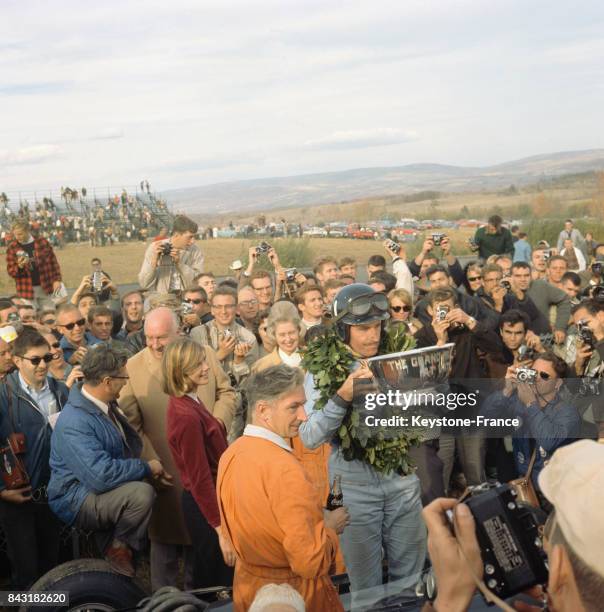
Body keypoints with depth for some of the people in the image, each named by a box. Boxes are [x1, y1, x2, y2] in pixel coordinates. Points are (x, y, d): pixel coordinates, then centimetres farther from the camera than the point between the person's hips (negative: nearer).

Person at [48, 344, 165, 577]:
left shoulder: (105, 405, 3)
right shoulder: (75, 423, -27)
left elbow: (130, 445, 12)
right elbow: (101, 475, -33)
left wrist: (150, 469, -6)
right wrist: (146, 468, -19)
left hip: (101, 488, 10)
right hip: (76, 499, -10)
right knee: (142, 493, -28)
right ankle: (118, 547, -4)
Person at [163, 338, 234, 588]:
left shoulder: (186, 402, 2)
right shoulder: (187, 417, -27)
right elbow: (200, 479, -25)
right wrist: (222, 530, -22)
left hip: (201, 500, 9)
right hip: (206, 504, -9)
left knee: (207, 577, 24)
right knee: (220, 580, 7)